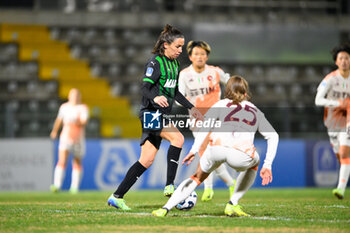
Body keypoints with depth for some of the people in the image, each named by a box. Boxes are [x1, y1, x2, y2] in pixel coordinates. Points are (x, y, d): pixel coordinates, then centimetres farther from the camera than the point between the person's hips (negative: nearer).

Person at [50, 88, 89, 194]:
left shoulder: (83, 108, -1)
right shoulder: (64, 107, 8)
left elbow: (84, 121, -15)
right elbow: (59, 119, 24)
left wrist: (78, 122, -32)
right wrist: (55, 131, 31)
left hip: (78, 138, 0)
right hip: (66, 136, 0)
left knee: (77, 163, 9)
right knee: (62, 161, -16)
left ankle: (74, 187, 19)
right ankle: (57, 186, -26)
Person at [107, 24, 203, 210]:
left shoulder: (174, 64, 16)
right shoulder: (155, 62, -11)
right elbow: (145, 88, -21)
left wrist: (191, 108, 24)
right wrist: (155, 98, -40)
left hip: (162, 115, 9)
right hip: (151, 113, -9)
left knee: (146, 161, 4)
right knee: (177, 138, -27)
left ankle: (117, 197, 8)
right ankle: (169, 186, -25)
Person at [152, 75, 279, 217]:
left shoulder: (221, 105, 24)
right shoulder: (255, 111, 30)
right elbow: (273, 136, 23)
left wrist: (194, 150, 0)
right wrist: (267, 166, 22)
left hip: (216, 150, 0)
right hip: (242, 157, 0)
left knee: (198, 177, 24)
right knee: (254, 163, 36)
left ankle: (166, 208, 11)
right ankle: (232, 205, 25)